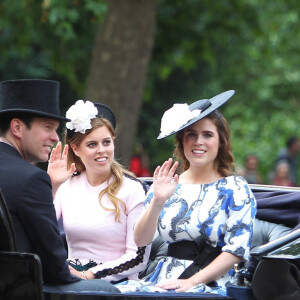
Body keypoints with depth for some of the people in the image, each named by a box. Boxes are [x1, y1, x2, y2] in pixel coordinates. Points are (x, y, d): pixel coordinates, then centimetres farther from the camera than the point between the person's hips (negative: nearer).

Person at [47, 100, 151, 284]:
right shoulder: (66, 186, 9)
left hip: (116, 283, -4)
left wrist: (89, 275, -15)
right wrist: (51, 187, -10)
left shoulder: (133, 189, -2)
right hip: (71, 276, 4)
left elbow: (139, 258, -7)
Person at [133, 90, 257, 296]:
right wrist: (157, 201, -11)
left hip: (210, 287, -5)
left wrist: (192, 282, -14)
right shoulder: (168, 185, 14)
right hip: (162, 282, 5)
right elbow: (141, 240, 5)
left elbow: (237, 250, -5)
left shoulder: (235, 188, 3)